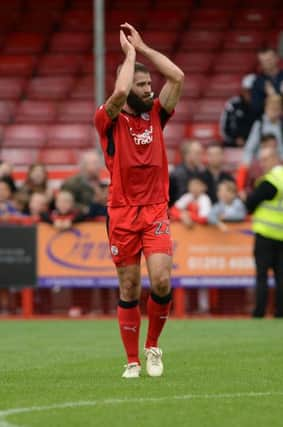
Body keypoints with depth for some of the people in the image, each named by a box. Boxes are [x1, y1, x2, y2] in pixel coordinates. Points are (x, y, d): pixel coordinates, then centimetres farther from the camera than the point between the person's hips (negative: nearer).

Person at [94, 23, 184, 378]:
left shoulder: (156, 115, 11)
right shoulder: (109, 120, -2)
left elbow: (177, 77, 1)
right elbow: (119, 93, -23)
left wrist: (142, 47, 3)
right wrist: (130, 52, -8)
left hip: (156, 211, 2)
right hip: (122, 212, -2)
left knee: (161, 281, -13)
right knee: (129, 288, 2)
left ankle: (152, 346, 9)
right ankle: (132, 361, 10)